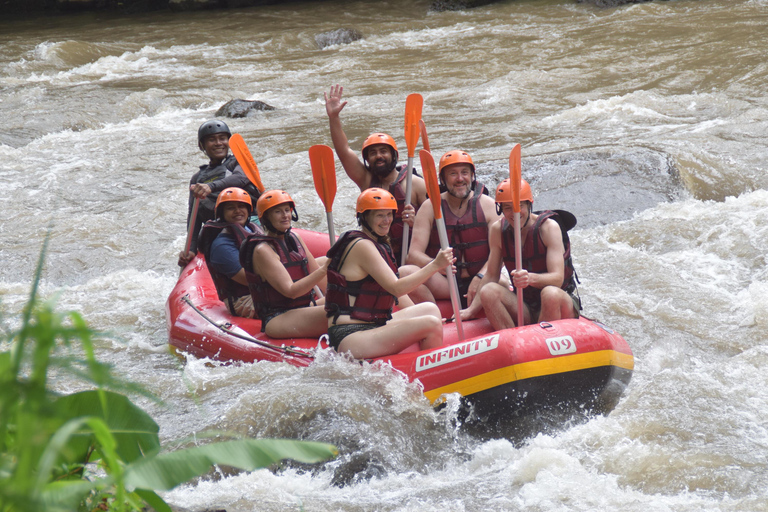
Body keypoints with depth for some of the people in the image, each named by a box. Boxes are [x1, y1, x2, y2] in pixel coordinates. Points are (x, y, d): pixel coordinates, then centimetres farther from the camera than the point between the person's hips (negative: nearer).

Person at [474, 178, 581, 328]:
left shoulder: (549, 227, -12)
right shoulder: (498, 230, 0)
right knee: (488, 291, -22)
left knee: (550, 294, -37)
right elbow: (491, 275, 6)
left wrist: (530, 278, -42)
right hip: (525, 310, 4)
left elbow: (558, 278, -22)